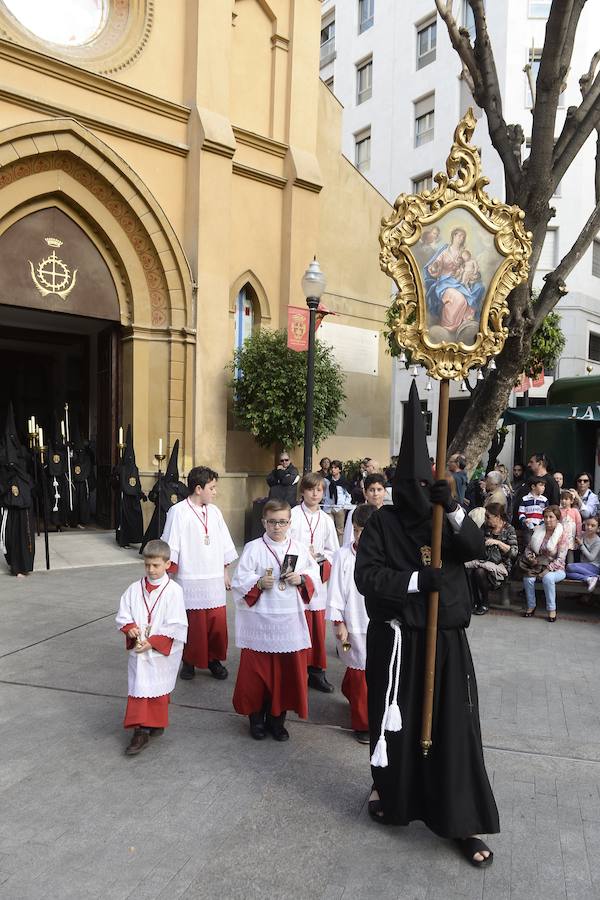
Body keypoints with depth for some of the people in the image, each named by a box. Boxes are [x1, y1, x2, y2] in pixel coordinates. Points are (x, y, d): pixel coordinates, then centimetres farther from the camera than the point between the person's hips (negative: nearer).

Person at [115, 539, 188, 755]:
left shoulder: (173, 591, -12)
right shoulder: (134, 589, 0)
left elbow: (175, 626, -13)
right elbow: (122, 616, 5)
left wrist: (151, 642, -18)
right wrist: (129, 628, -17)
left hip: (161, 652, -3)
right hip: (138, 650, 3)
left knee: (158, 688, 9)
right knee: (138, 688, 3)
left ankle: (155, 724, 28)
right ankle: (141, 731, 12)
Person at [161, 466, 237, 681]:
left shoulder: (214, 511, 8)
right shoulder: (178, 512, -8)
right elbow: (170, 549, -8)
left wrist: (225, 572, 15)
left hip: (215, 580, 5)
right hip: (190, 581, -4)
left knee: (218, 621, 7)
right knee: (192, 624, 5)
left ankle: (214, 659, 26)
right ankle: (189, 661, 26)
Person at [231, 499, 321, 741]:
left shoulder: (299, 549, 5)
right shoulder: (253, 548, -4)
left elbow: (315, 575, 11)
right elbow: (239, 582, -5)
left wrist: (302, 579, -8)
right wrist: (258, 583, -21)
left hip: (290, 623, 3)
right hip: (259, 623, -3)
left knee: (288, 672, 9)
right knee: (256, 672, 6)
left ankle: (277, 718, 28)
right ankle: (256, 717, 28)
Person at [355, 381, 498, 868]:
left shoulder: (444, 518, 3)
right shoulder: (383, 521, -6)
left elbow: (476, 548, -12)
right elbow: (365, 574, -13)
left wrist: (453, 508, -27)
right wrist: (416, 581, -24)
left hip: (445, 636, 2)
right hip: (397, 636, -2)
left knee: (453, 723, 5)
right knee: (396, 719, 12)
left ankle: (462, 821, 19)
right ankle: (389, 790, 38)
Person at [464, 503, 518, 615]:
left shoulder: (509, 529, -1)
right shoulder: (485, 527, 12)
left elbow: (514, 552, -9)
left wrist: (498, 542, -18)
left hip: (501, 564, -4)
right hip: (484, 560, 4)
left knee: (480, 571, -33)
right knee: (468, 569, -29)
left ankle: (485, 604, -11)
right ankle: (475, 601, -13)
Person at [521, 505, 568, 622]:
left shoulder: (562, 535, -8)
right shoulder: (538, 531, 6)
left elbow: (560, 559, -12)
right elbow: (528, 549, 13)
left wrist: (547, 570, -20)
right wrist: (531, 558, -9)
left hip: (555, 569, -3)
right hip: (537, 567, 4)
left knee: (548, 578, -36)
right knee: (528, 578, -27)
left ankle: (552, 609, -19)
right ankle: (531, 606, -7)